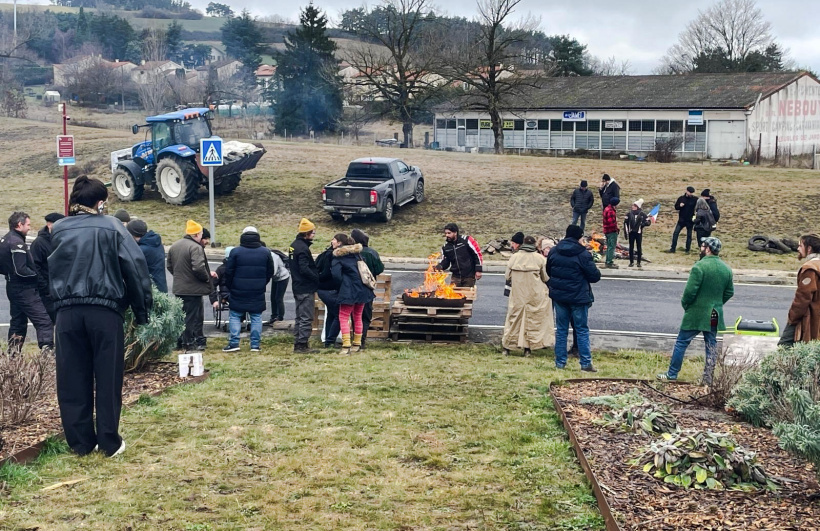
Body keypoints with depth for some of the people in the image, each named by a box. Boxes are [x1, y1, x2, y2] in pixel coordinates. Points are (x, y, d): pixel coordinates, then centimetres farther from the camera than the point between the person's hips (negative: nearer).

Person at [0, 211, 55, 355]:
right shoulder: (17, 243, -17)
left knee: (18, 322, 17)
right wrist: (37, 274, -9)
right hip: (25, 289, -10)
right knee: (44, 322, -13)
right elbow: (21, 270, -21)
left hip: (12, 287, 10)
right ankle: (47, 351, -21)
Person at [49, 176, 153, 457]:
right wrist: (142, 309, 2)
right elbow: (135, 267, -4)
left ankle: (80, 442, 13)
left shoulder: (58, 230, 10)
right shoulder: (111, 227, -1)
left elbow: (50, 269, 13)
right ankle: (109, 442, 8)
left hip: (68, 312, 3)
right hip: (104, 311, -3)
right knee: (108, 378, 5)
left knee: (73, 379, 9)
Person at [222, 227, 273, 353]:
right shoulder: (266, 252, 2)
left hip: (239, 292, -2)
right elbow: (270, 273, 9)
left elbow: (228, 272, -4)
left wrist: (230, 287, 11)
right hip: (258, 293, 2)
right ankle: (255, 344, 6)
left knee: (235, 316, 7)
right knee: (256, 318, 8)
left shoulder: (235, 252, -7)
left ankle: (234, 343, 1)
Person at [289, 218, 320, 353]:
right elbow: (304, 269, -25)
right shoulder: (303, 248, -18)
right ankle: (302, 345, -4)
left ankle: (297, 344, 20)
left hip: (297, 287, 10)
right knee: (306, 318, -5)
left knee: (299, 317, 16)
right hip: (306, 288, -10)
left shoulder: (294, 245, 12)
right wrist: (317, 278, -14)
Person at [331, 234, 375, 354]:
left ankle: (346, 345, -11)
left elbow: (336, 274, -16)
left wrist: (342, 283, 0)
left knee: (343, 317, -1)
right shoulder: (357, 253, 13)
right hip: (362, 289, 7)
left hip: (348, 290, -7)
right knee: (358, 317, 16)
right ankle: (357, 344, 21)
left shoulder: (338, 256, -7)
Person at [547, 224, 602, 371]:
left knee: (561, 329, 12)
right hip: (578, 297, -4)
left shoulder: (553, 251, 2)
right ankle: (586, 363, 6)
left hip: (558, 296, 4)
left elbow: (548, 272, 11)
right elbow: (595, 276, -12)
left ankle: (560, 362, 13)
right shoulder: (582, 254, -14)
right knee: (582, 330, 5)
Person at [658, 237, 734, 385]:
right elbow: (730, 292, 11)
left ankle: (672, 374, 10)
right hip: (715, 315, 6)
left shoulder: (700, 267, -18)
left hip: (696, 313, -6)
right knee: (711, 345, 12)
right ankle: (709, 377, 14)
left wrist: (685, 304, -3)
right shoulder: (726, 269, 5)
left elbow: (690, 290, -20)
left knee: (681, 342, 5)